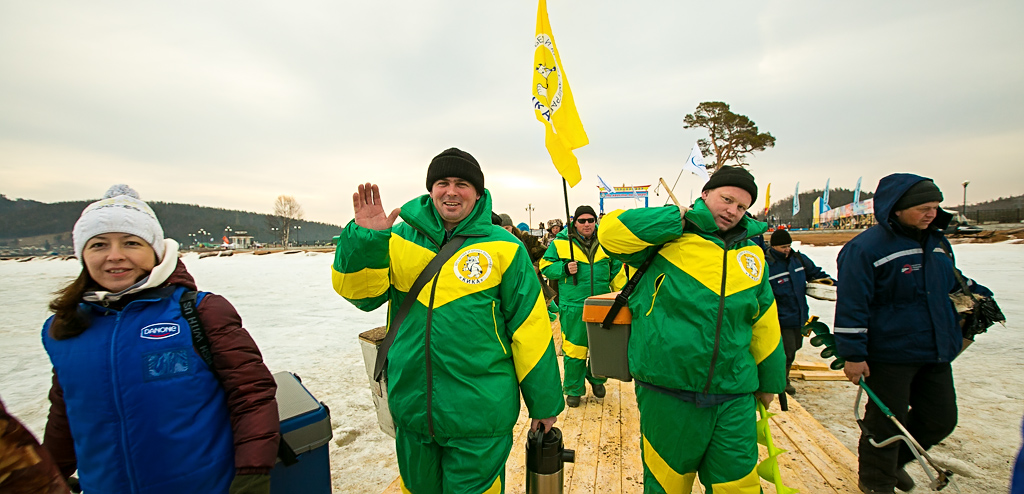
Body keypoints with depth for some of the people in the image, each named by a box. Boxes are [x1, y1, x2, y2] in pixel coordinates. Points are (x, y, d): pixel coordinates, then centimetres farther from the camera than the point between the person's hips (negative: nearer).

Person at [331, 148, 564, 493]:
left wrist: (544, 403, -1)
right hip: (410, 406, 4)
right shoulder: (401, 238, 0)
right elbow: (363, 295, 1)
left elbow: (529, 326, -6)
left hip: (479, 411, -3)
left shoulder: (503, 247, -9)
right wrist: (364, 239, -17)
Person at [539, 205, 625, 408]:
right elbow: (545, 266, 2)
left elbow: (617, 270, 14)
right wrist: (564, 269, -16)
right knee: (574, 347, 2)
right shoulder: (560, 243, -3)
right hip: (573, 307, -3)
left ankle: (597, 379, 39)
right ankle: (573, 389, 20)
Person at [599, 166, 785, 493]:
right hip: (666, 392, -3)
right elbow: (611, 233, -21)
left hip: (734, 397, 4)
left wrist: (770, 381, 23)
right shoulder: (669, 237, -6)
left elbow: (765, 323, 17)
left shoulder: (752, 253, 10)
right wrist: (682, 218, -17)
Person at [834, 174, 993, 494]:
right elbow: (851, 304, -19)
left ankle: (895, 460, 40)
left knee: (941, 420, 16)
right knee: (887, 421, 6)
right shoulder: (866, 247, -17)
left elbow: (952, 284, 29)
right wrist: (853, 354, -19)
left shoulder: (938, 242, 9)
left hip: (936, 353, 8)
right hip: (890, 355, -8)